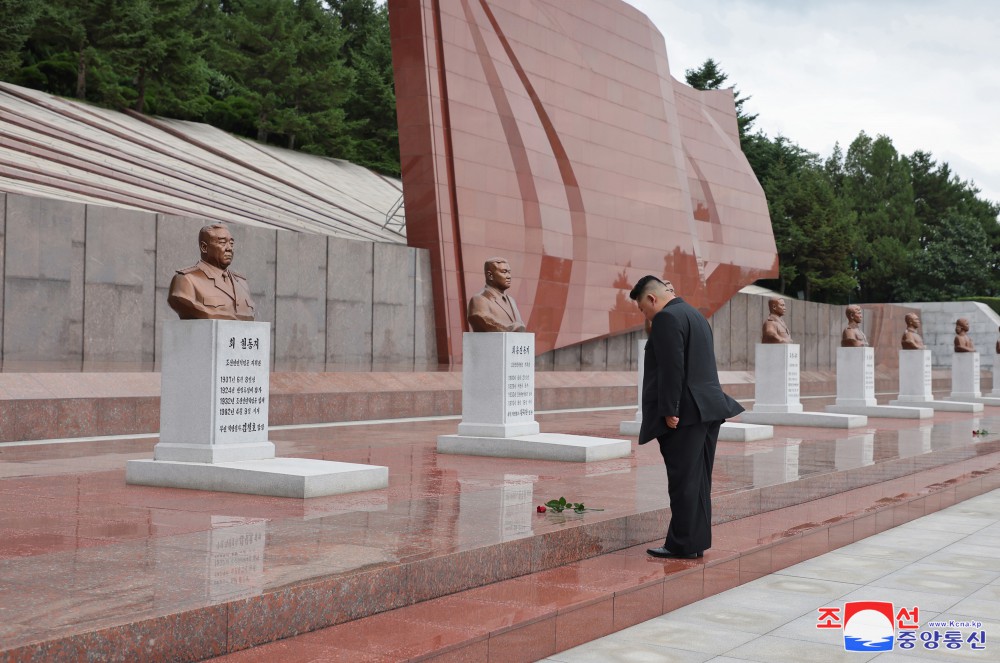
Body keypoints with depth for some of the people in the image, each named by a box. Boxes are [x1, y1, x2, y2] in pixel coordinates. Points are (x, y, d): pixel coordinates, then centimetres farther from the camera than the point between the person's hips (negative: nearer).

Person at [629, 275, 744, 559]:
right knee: (698, 481, 11)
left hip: (685, 413, -10)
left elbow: (672, 369, -20)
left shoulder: (667, 318, -11)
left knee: (683, 482, -5)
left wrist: (669, 411, -18)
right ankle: (697, 542, 16)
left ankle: (683, 545, -1)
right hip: (708, 408, 10)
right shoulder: (694, 314, 19)